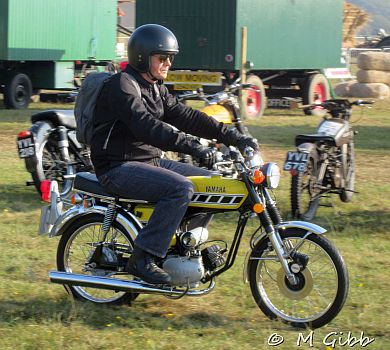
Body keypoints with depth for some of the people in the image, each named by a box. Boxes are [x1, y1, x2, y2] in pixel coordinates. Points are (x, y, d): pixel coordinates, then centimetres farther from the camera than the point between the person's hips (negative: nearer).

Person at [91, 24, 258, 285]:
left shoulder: (156, 88, 15)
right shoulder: (122, 85, -15)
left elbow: (184, 116, 8)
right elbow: (146, 126, -29)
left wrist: (232, 137, -3)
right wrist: (192, 146, -37)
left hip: (150, 160, 10)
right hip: (119, 167, -10)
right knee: (181, 188, -29)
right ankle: (142, 259, -26)